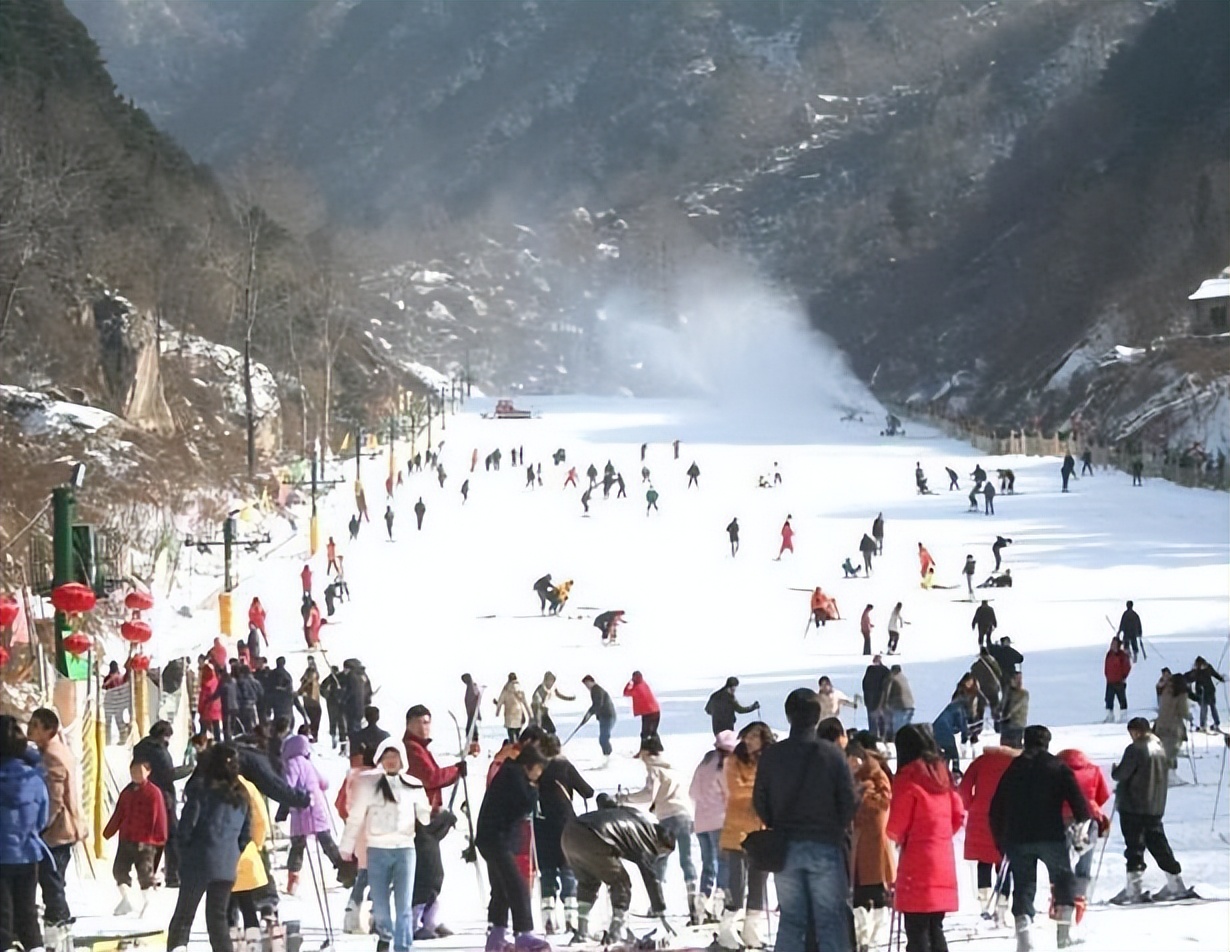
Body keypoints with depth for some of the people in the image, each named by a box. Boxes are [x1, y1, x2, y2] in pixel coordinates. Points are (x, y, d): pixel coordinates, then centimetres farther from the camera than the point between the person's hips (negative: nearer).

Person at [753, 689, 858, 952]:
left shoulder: (771, 755, -3)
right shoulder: (831, 754, -10)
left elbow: (760, 802, 2)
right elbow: (849, 801, -7)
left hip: (785, 848, 3)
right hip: (825, 847, -3)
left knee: (791, 920, 9)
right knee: (831, 920, 2)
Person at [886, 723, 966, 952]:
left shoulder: (908, 777, -10)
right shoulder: (941, 774, 11)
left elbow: (896, 827, -8)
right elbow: (958, 815, 13)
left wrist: (900, 838, 12)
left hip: (917, 859, -7)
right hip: (943, 860, 7)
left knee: (916, 931, -5)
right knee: (935, 929, 14)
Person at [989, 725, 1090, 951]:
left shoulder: (1013, 769, 13)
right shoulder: (1058, 767, 3)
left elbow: (996, 810, 14)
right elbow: (1077, 799, -6)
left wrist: (1001, 842, 21)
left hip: (1017, 839, 3)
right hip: (1051, 836, -3)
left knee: (1023, 886, 7)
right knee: (1064, 879, 13)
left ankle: (1023, 932, -9)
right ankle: (1065, 929, 4)